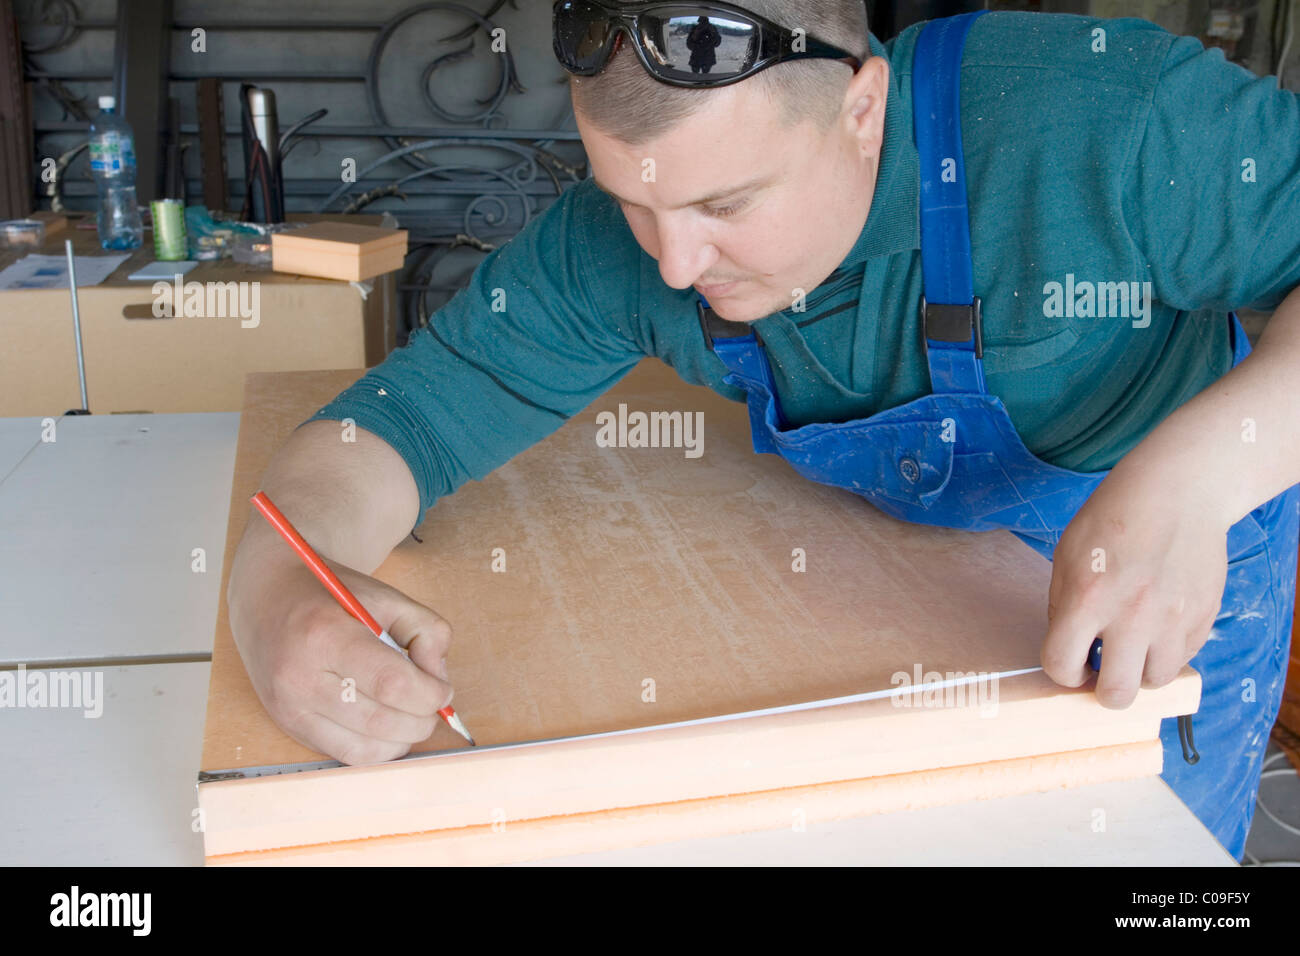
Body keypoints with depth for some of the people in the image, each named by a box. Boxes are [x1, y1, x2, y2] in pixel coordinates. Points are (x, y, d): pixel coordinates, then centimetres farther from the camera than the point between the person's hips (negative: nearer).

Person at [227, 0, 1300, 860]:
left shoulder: (1107, 115, -37)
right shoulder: (615, 244, -25)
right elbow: (418, 405, -21)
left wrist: (1196, 473, -49)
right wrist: (275, 574, -42)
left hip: (1186, 575, -2)